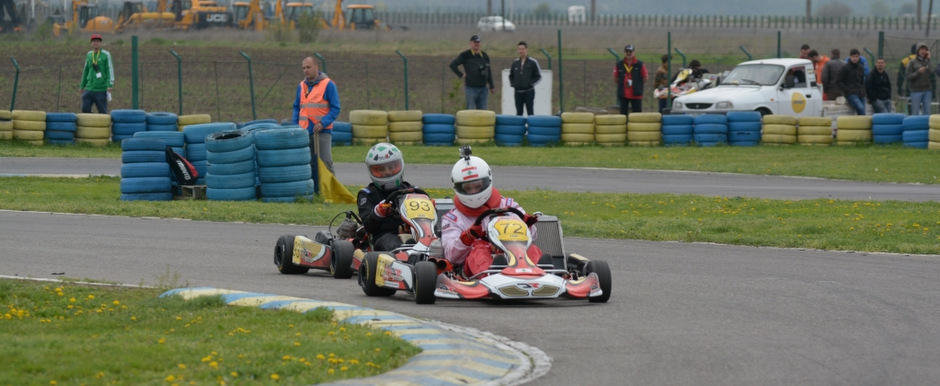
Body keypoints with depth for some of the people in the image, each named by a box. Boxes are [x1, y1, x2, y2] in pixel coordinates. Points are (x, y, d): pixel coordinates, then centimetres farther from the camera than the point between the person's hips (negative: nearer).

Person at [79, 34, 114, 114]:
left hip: (101, 89, -5)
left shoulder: (106, 55, -3)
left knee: (102, 111, -3)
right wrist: (82, 86, 20)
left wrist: (110, 85, -18)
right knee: (85, 109, -4)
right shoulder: (89, 55, 12)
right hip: (89, 88, 5)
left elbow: (110, 70, -8)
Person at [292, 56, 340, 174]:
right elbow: (297, 107, 20)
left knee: (325, 163, -10)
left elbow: (335, 108, -6)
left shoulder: (328, 84, -4)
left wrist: (323, 123, -17)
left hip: (322, 132, -5)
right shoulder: (301, 86, 13)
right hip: (304, 132, 5)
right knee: (309, 164, 6)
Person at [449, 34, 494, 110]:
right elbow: (453, 65, -3)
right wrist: (461, 75, -7)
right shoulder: (465, 55, -2)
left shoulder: (485, 56, 12)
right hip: (471, 88, -5)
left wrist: (491, 87, 16)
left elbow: (488, 72, 18)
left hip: (482, 88, 5)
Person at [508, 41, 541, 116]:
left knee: (530, 112, -2)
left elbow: (538, 76, 1)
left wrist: (531, 83, -11)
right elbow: (511, 75, 20)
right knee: (519, 112, 7)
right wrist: (513, 83, 4)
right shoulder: (515, 63, 8)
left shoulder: (532, 62, -3)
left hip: (529, 92, -4)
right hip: (518, 92, 4)